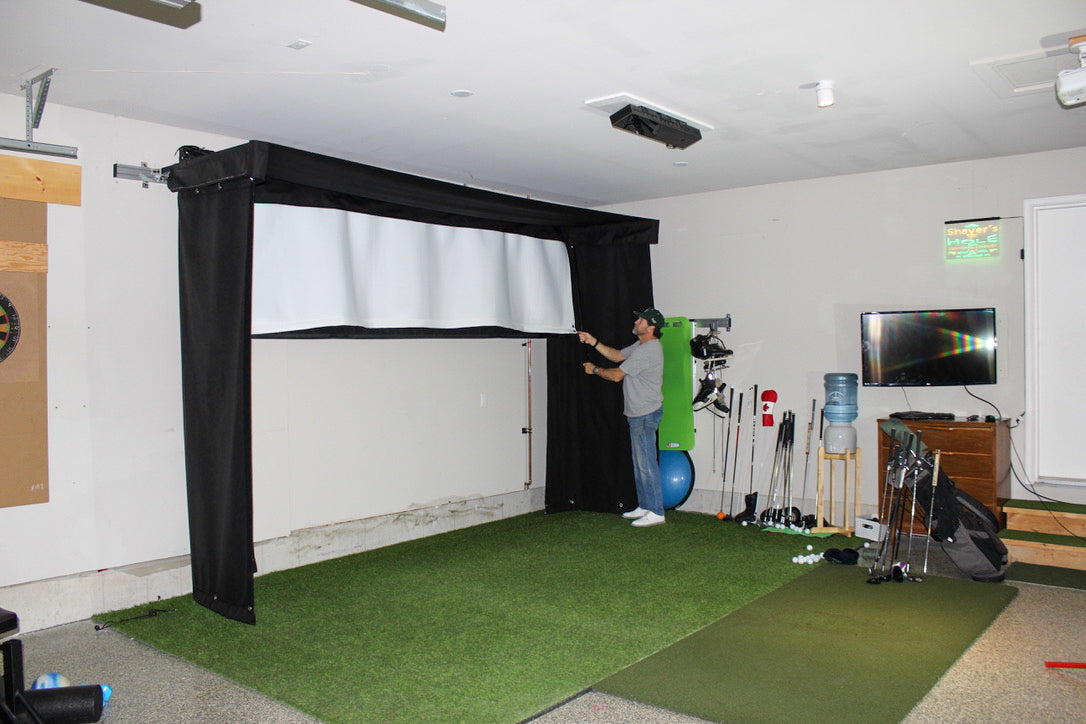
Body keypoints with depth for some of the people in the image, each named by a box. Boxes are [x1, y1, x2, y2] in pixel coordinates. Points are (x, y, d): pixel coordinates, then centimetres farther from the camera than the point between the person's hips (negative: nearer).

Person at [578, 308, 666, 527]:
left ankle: (656, 512, -4)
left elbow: (616, 375, -17)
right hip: (638, 414, 11)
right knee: (640, 462, 15)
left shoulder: (648, 350, -20)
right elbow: (617, 355, 22)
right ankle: (644, 506, 23)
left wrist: (594, 369, -1)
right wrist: (593, 342, 13)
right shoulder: (641, 346, 14)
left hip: (646, 414, -11)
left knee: (647, 462, -8)